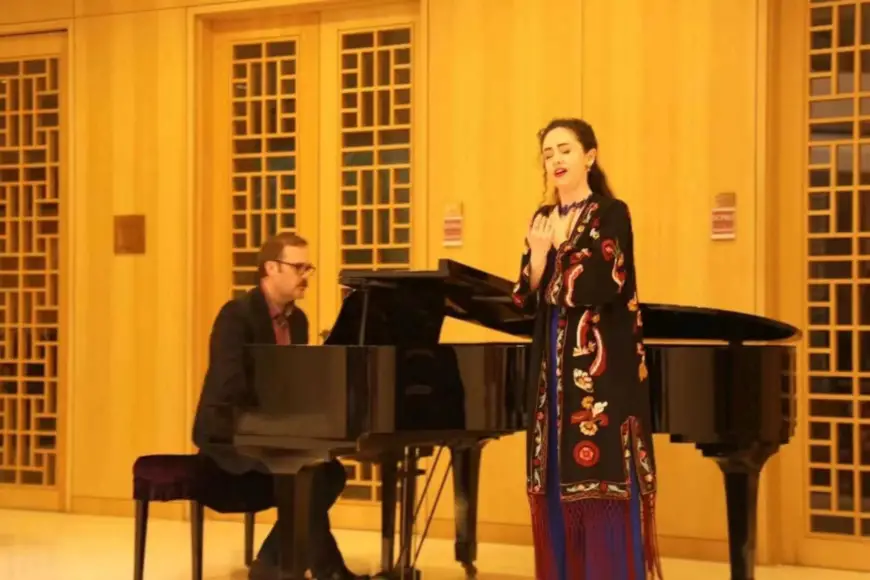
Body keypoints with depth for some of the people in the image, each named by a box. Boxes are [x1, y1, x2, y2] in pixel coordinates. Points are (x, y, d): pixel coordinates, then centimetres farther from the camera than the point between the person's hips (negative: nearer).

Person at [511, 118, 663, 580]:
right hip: (554, 366, 6)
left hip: (601, 366, -6)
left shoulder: (611, 213, -5)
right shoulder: (542, 219, 13)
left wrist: (558, 250, -6)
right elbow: (526, 299, 7)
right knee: (559, 486, 8)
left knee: (605, 483, -6)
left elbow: (602, 288, -17)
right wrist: (537, 254, -10)